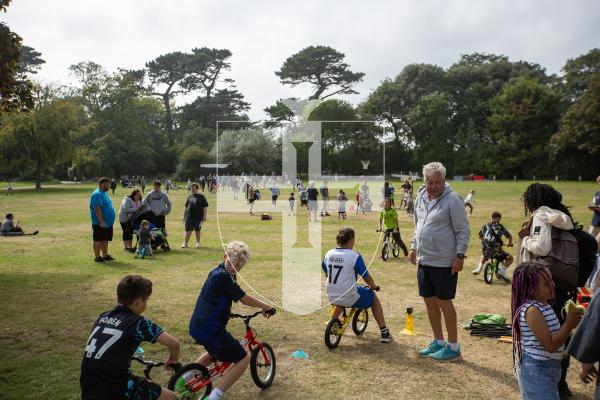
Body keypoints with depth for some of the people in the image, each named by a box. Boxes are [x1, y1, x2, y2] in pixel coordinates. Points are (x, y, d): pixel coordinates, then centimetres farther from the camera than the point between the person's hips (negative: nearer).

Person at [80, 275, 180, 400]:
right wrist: (173, 360, 9)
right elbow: (173, 343, -12)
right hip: (113, 390, -8)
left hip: (88, 389, 8)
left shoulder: (103, 317, 10)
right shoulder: (137, 322, -9)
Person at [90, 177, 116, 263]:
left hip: (108, 223, 9)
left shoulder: (104, 193, 16)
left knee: (105, 240, 14)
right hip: (100, 224, -9)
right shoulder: (97, 194, -16)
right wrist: (101, 222, -24)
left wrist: (110, 220, 20)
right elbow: (97, 209, -22)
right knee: (98, 240, -2)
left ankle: (105, 255, 21)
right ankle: (97, 257, 4)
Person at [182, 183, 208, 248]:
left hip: (198, 217, -2)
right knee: (188, 230, 1)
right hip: (189, 216, 2)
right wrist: (184, 215, 14)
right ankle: (185, 243, 8)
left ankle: (198, 243, 21)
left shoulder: (201, 196, 3)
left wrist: (204, 215, -5)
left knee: (197, 230, 8)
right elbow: (186, 206, 18)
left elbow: (205, 206, 1)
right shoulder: (189, 197, 12)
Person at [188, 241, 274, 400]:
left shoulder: (218, 272, 9)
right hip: (210, 329, -10)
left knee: (215, 352, 37)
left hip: (197, 326, 10)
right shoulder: (223, 276, -21)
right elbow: (244, 299, -15)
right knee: (244, 359, -2)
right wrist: (267, 307, -4)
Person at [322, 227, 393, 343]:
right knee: (373, 297, 20)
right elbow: (366, 277, -5)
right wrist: (374, 286, 16)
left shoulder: (328, 254, 0)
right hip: (350, 298, -5)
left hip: (331, 297, 5)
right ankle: (384, 333, 20)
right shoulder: (354, 256, -14)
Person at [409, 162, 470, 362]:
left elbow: (463, 231, -11)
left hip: (444, 263, -7)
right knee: (430, 301, 14)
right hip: (424, 260, 7)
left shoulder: (452, 199, -13)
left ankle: (453, 347, 15)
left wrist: (460, 255, -16)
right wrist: (414, 247, 17)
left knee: (444, 302, 0)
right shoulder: (421, 197, 8)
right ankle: (438, 341, 30)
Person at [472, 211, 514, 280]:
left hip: (485, 251, 4)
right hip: (496, 251, -4)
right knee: (510, 258, 17)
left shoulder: (485, 226, 9)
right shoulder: (499, 226, 0)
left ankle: (479, 268, 26)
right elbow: (509, 236, 2)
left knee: (484, 256, 40)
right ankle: (502, 271, -1)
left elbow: (480, 237, 22)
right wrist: (510, 243, 22)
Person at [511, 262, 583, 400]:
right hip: (536, 370, -10)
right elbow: (550, 345, -25)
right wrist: (569, 324, -23)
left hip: (547, 366, 10)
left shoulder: (543, 306, 4)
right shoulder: (532, 310, -26)